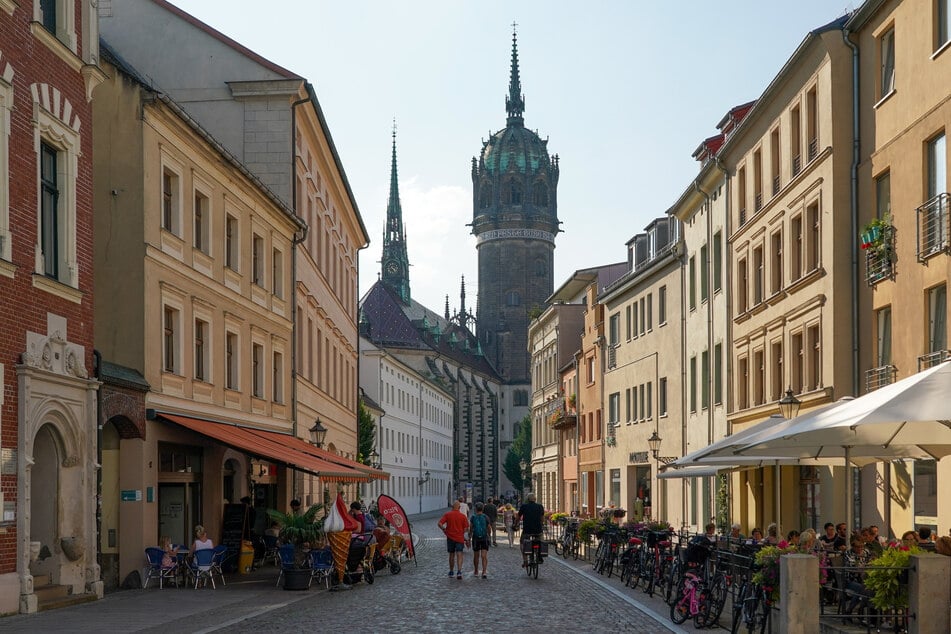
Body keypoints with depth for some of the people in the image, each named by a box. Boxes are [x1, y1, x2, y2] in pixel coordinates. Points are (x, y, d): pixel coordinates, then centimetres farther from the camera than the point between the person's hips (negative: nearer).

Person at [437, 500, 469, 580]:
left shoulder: (447, 514, -2)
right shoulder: (463, 516, -4)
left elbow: (439, 524, -10)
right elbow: (466, 528, -4)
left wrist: (444, 530, 5)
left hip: (450, 537, 1)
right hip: (460, 538, -1)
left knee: (451, 555, 15)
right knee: (459, 555, -5)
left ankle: (451, 572, 24)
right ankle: (459, 571, -22)